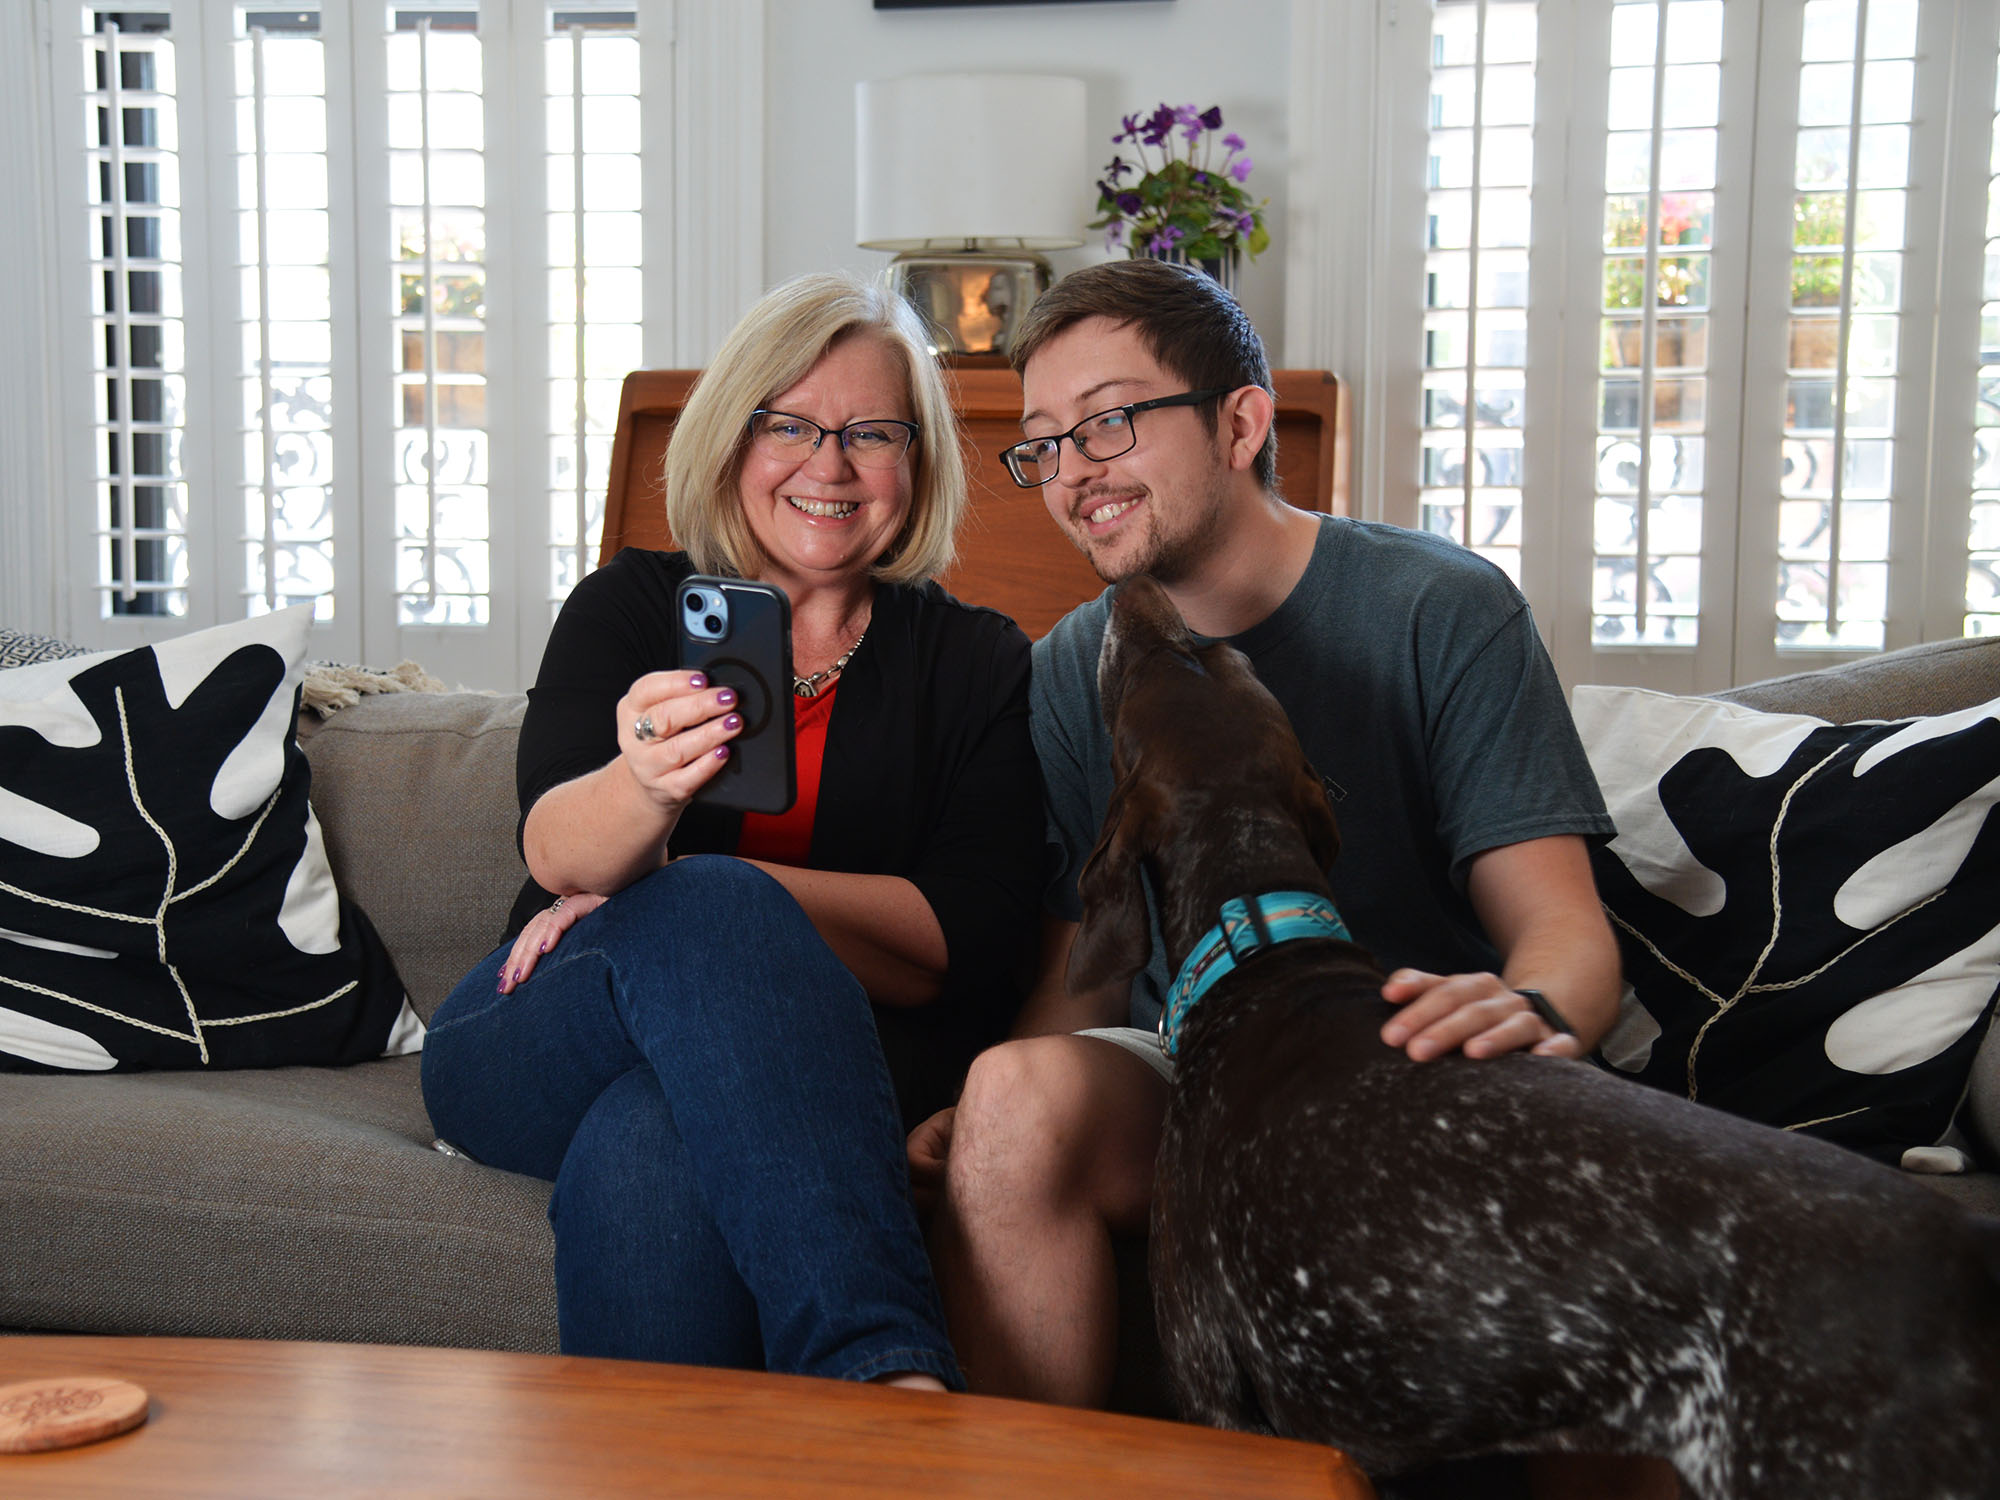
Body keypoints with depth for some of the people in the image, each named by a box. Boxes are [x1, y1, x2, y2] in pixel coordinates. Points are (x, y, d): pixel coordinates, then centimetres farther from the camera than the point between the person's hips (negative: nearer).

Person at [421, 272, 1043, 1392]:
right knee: (706, 907, -35)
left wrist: (698, 891, -16)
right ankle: (886, 1369, -47)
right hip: (546, 1041, 1)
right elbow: (553, 847, -8)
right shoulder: (630, 608, 12)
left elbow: (970, 948, -5)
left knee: (652, 1146, -37)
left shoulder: (980, 664, 10)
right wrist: (644, 791, -34)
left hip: (817, 1081, 0)